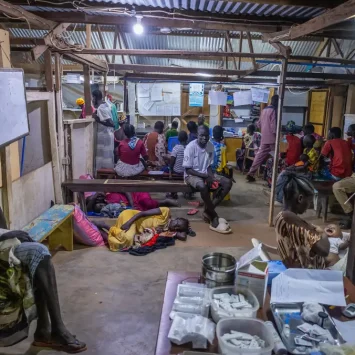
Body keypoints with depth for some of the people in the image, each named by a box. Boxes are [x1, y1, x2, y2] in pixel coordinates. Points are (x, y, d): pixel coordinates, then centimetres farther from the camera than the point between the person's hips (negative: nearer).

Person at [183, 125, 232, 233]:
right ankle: (214, 218, -25)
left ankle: (208, 211, -13)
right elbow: (188, 169, -15)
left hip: (206, 174, 7)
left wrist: (212, 177, -13)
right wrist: (205, 176, -23)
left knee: (228, 182, -13)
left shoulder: (210, 146, 2)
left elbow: (209, 166, 8)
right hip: (192, 175, -7)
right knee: (203, 186, -39)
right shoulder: (191, 147, -16)